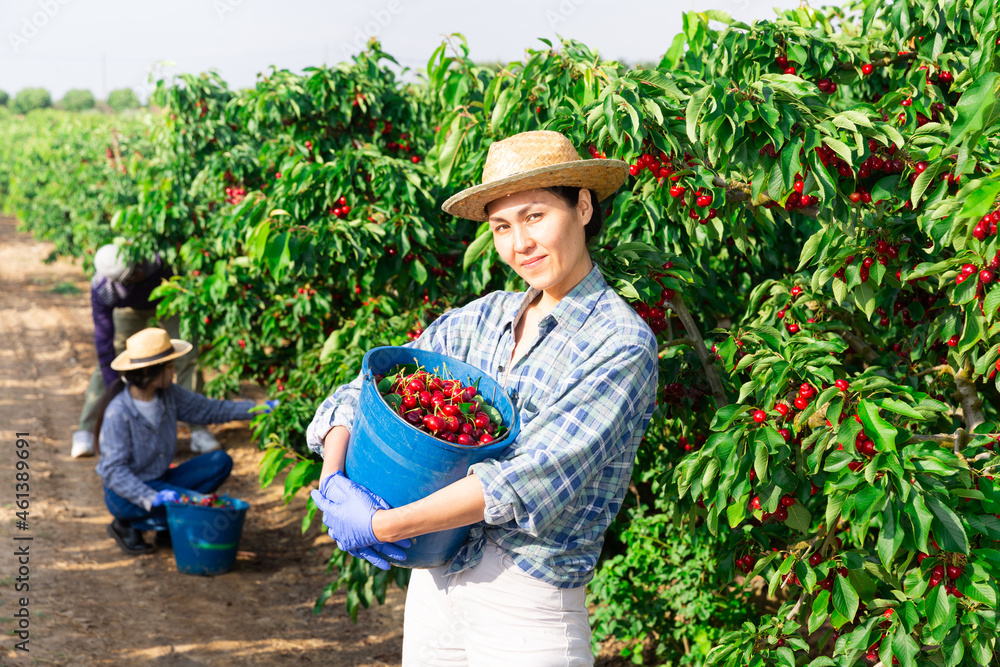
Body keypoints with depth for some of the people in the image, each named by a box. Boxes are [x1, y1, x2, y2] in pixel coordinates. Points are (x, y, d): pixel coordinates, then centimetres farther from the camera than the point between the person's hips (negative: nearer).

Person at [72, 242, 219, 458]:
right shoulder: (101, 291, -39)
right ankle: (85, 432, 7)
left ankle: (199, 431, 1)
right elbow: (104, 340, -30)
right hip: (131, 309, 0)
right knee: (108, 363, -8)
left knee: (188, 358, -10)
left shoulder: (157, 252, -44)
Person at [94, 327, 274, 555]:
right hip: (126, 493, -7)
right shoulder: (118, 414, -24)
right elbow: (113, 470, -25)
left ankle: (168, 524, -3)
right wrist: (151, 498, -38)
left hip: (160, 482, 8)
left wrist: (261, 408, -4)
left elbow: (209, 410, 5)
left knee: (220, 462, -9)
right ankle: (126, 526, -7)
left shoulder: (168, 395, -5)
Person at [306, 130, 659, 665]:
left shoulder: (622, 345, -13)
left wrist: (382, 525, -21)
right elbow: (360, 392, 5)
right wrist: (333, 477, -15)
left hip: (528, 612, -5)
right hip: (435, 583, 5)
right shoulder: (484, 317, 4)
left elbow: (536, 478, -22)